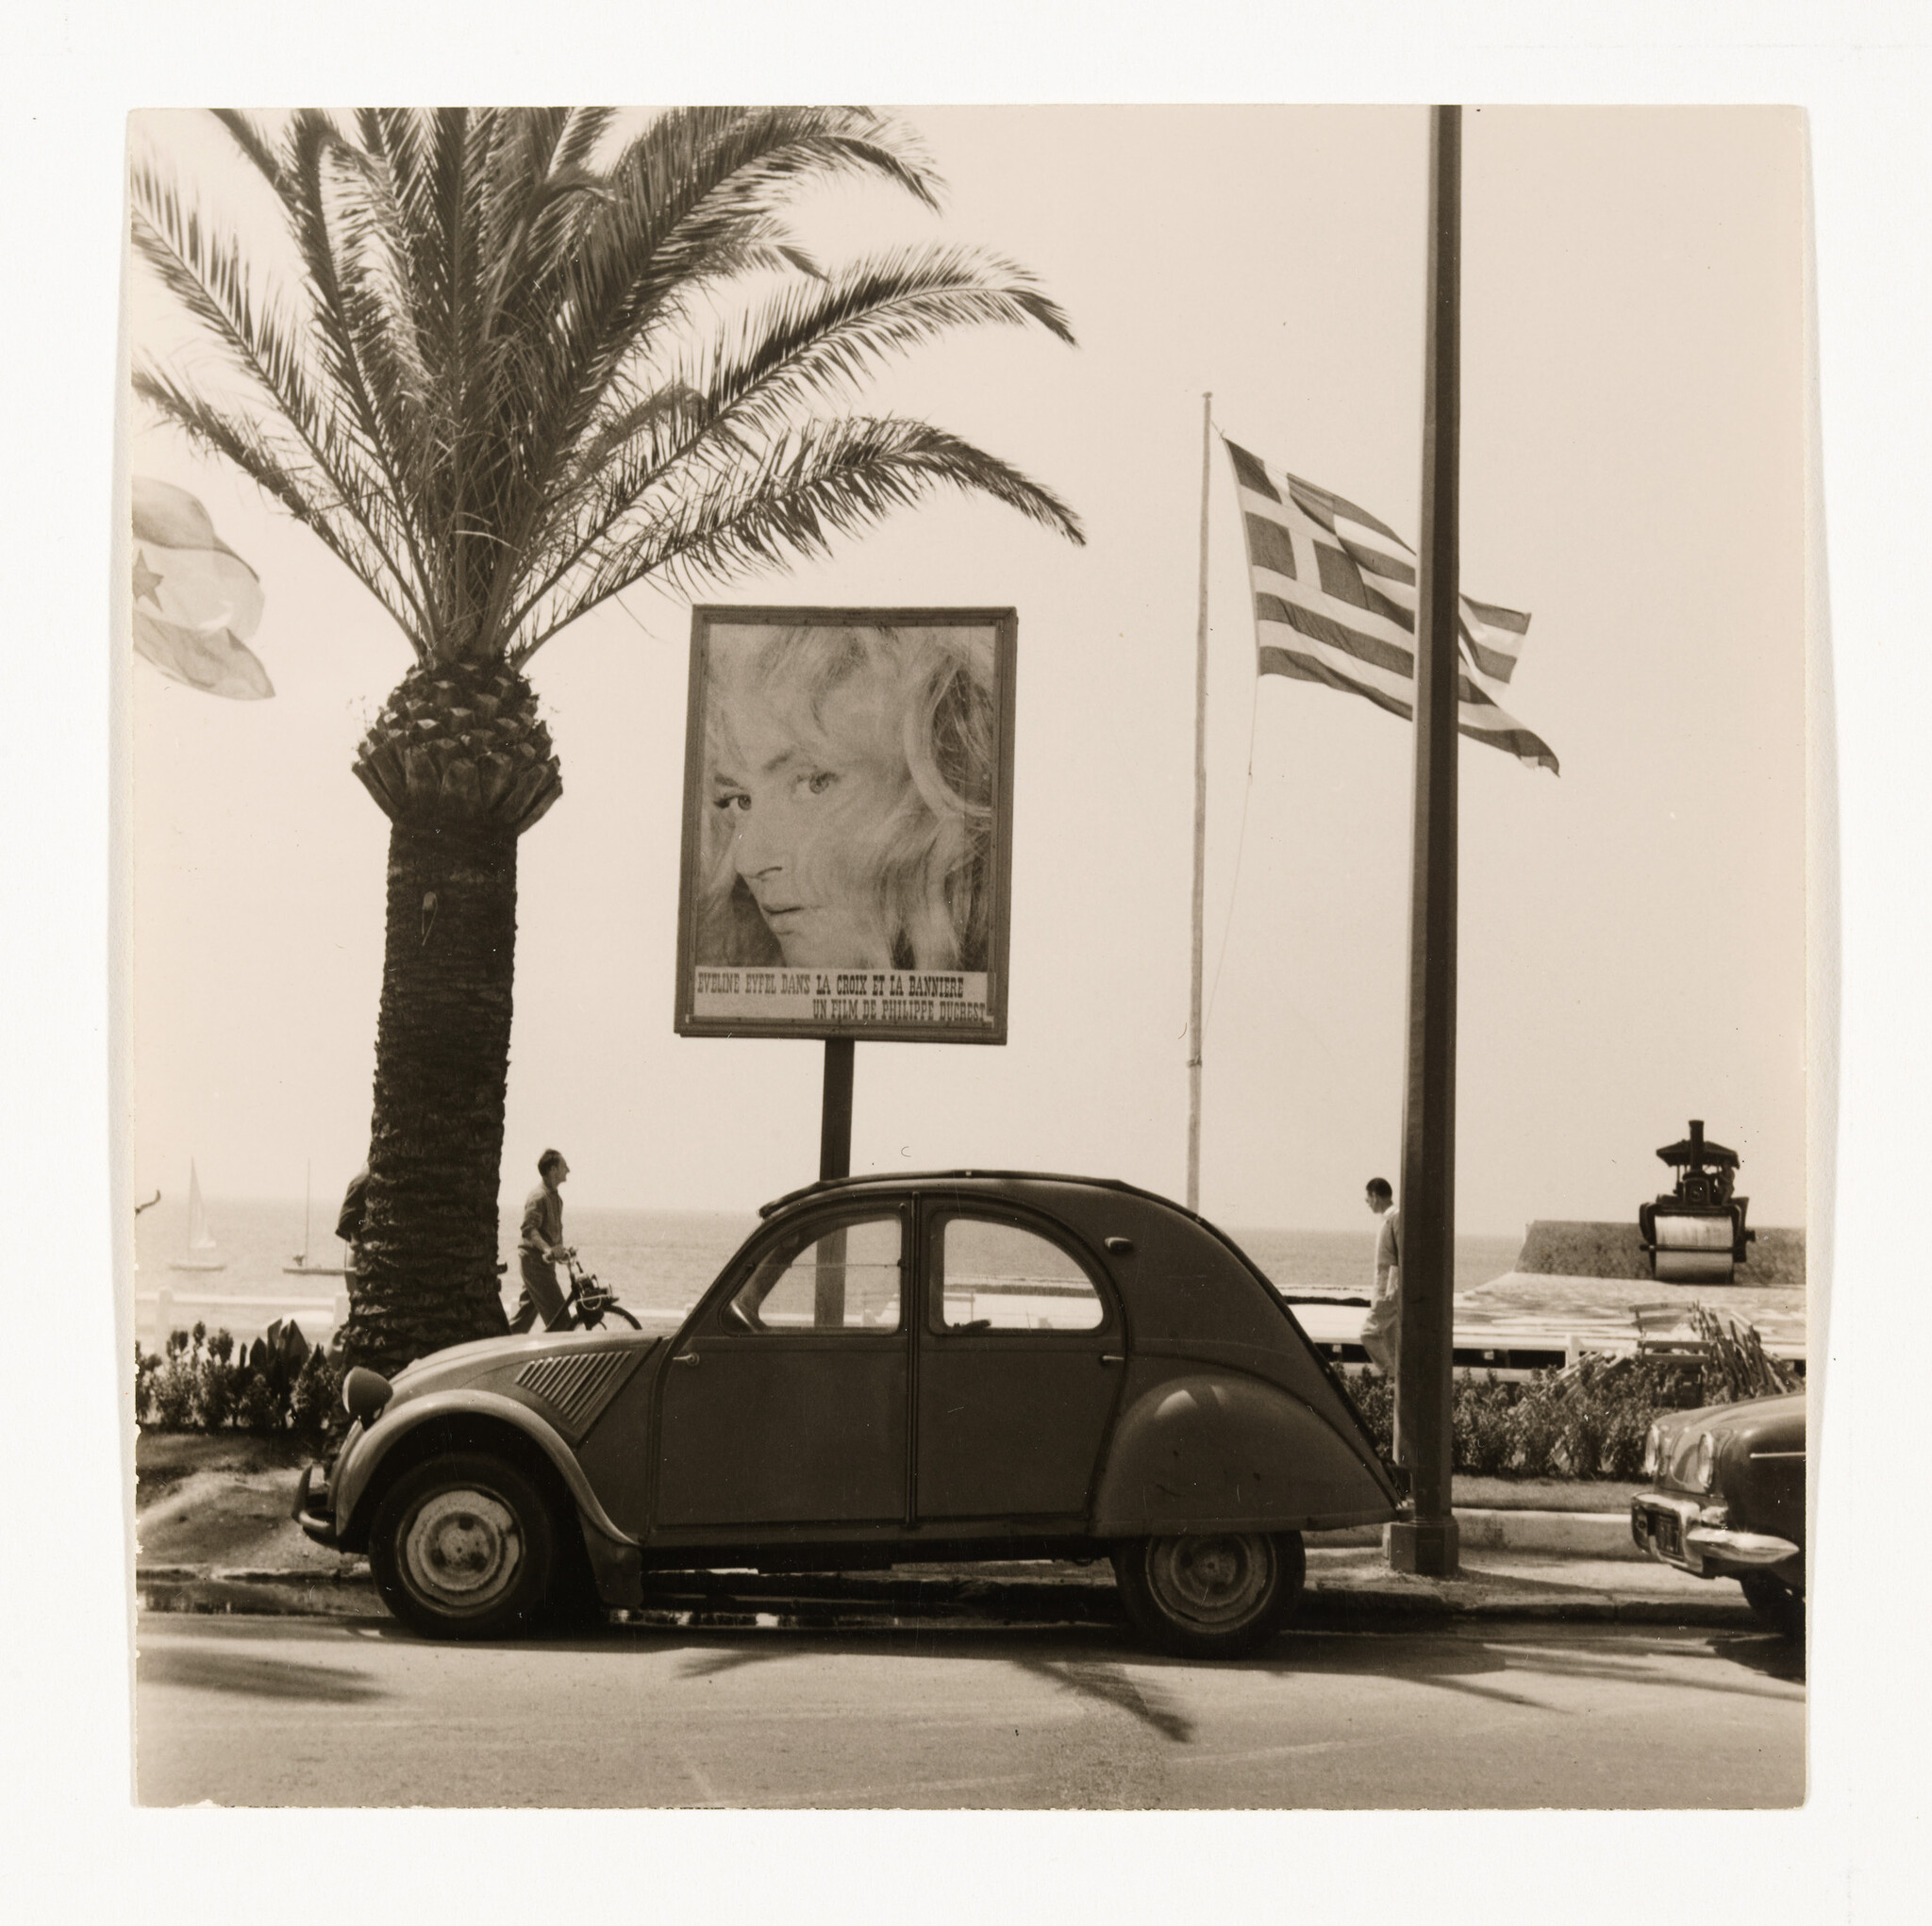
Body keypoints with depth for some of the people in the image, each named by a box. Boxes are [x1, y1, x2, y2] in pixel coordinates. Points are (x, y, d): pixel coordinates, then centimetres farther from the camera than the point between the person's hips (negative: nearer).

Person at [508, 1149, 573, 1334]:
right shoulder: (538, 1197, -15)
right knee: (557, 1313, -10)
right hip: (535, 1261, -10)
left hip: (545, 1262, 10)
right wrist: (548, 1249, -37)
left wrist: (562, 1249, 12)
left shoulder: (556, 1198, 16)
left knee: (526, 1312, 13)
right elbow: (529, 1229, -25)